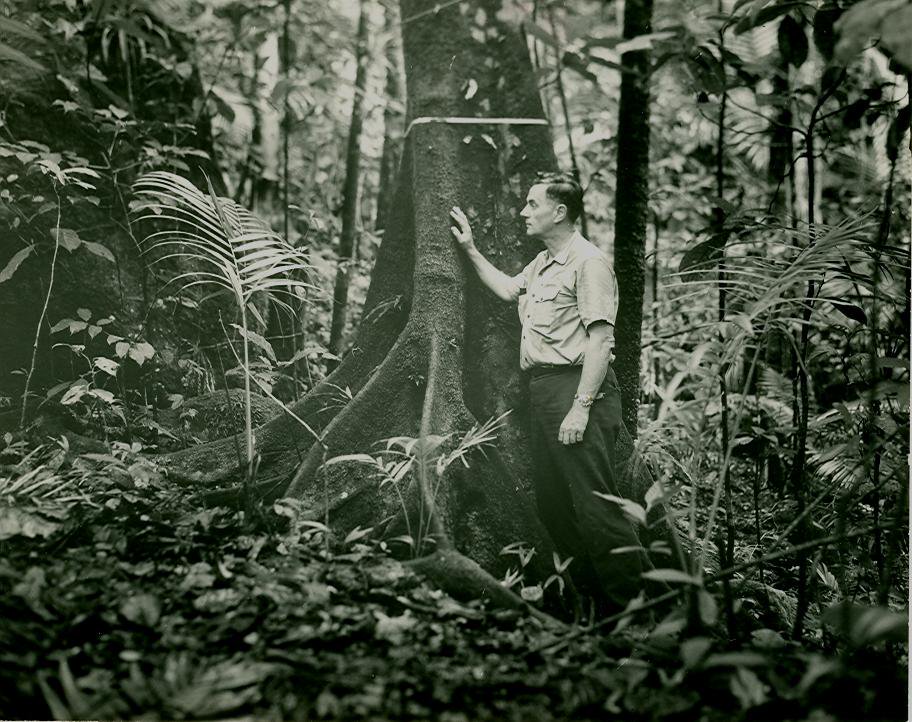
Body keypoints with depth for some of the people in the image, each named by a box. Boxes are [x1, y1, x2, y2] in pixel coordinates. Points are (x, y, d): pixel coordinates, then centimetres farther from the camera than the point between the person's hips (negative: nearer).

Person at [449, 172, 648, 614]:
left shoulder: (588, 262, -10)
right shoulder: (542, 263, 19)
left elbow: (600, 340, -16)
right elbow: (507, 290, 40)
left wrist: (581, 407, -21)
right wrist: (469, 249, 36)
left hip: (577, 387, -10)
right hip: (542, 390, 10)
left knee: (593, 505, -12)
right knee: (552, 504, 12)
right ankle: (592, 598, 22)